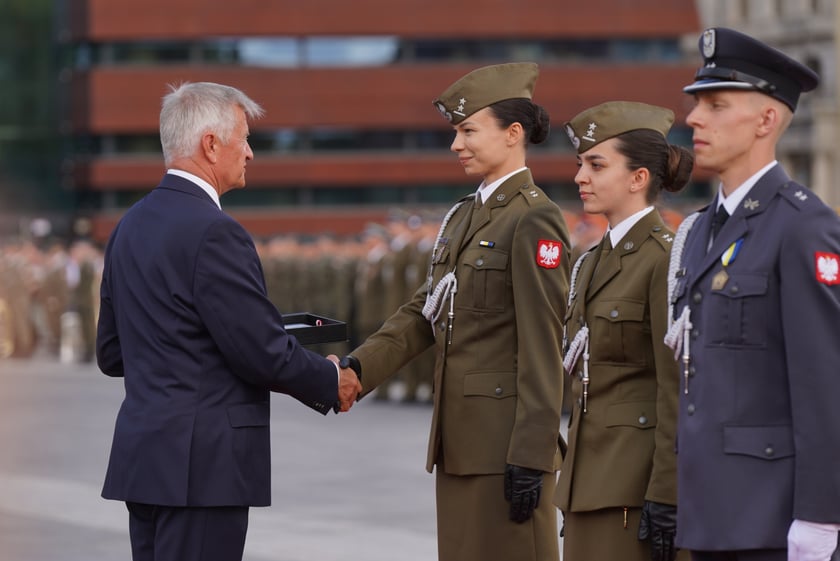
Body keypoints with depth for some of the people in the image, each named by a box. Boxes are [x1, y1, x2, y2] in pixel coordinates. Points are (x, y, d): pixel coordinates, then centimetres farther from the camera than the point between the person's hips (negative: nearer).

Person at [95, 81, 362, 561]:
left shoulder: (132, 227, 12)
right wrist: (331, 381, 2)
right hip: (202, 465, -9)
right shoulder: (213, 233, -16)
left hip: (145, 457, 9)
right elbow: (263, 353, -15)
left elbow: (112, 354, 17)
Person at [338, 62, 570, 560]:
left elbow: (542, 351, -15)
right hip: (458, 439, 9)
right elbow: (423, 313, 13)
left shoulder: (534, 221, -11)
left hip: (507, 442, -9)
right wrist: (359, 366, -3)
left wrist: (530, 458, -19)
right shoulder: (463, 216, 16)